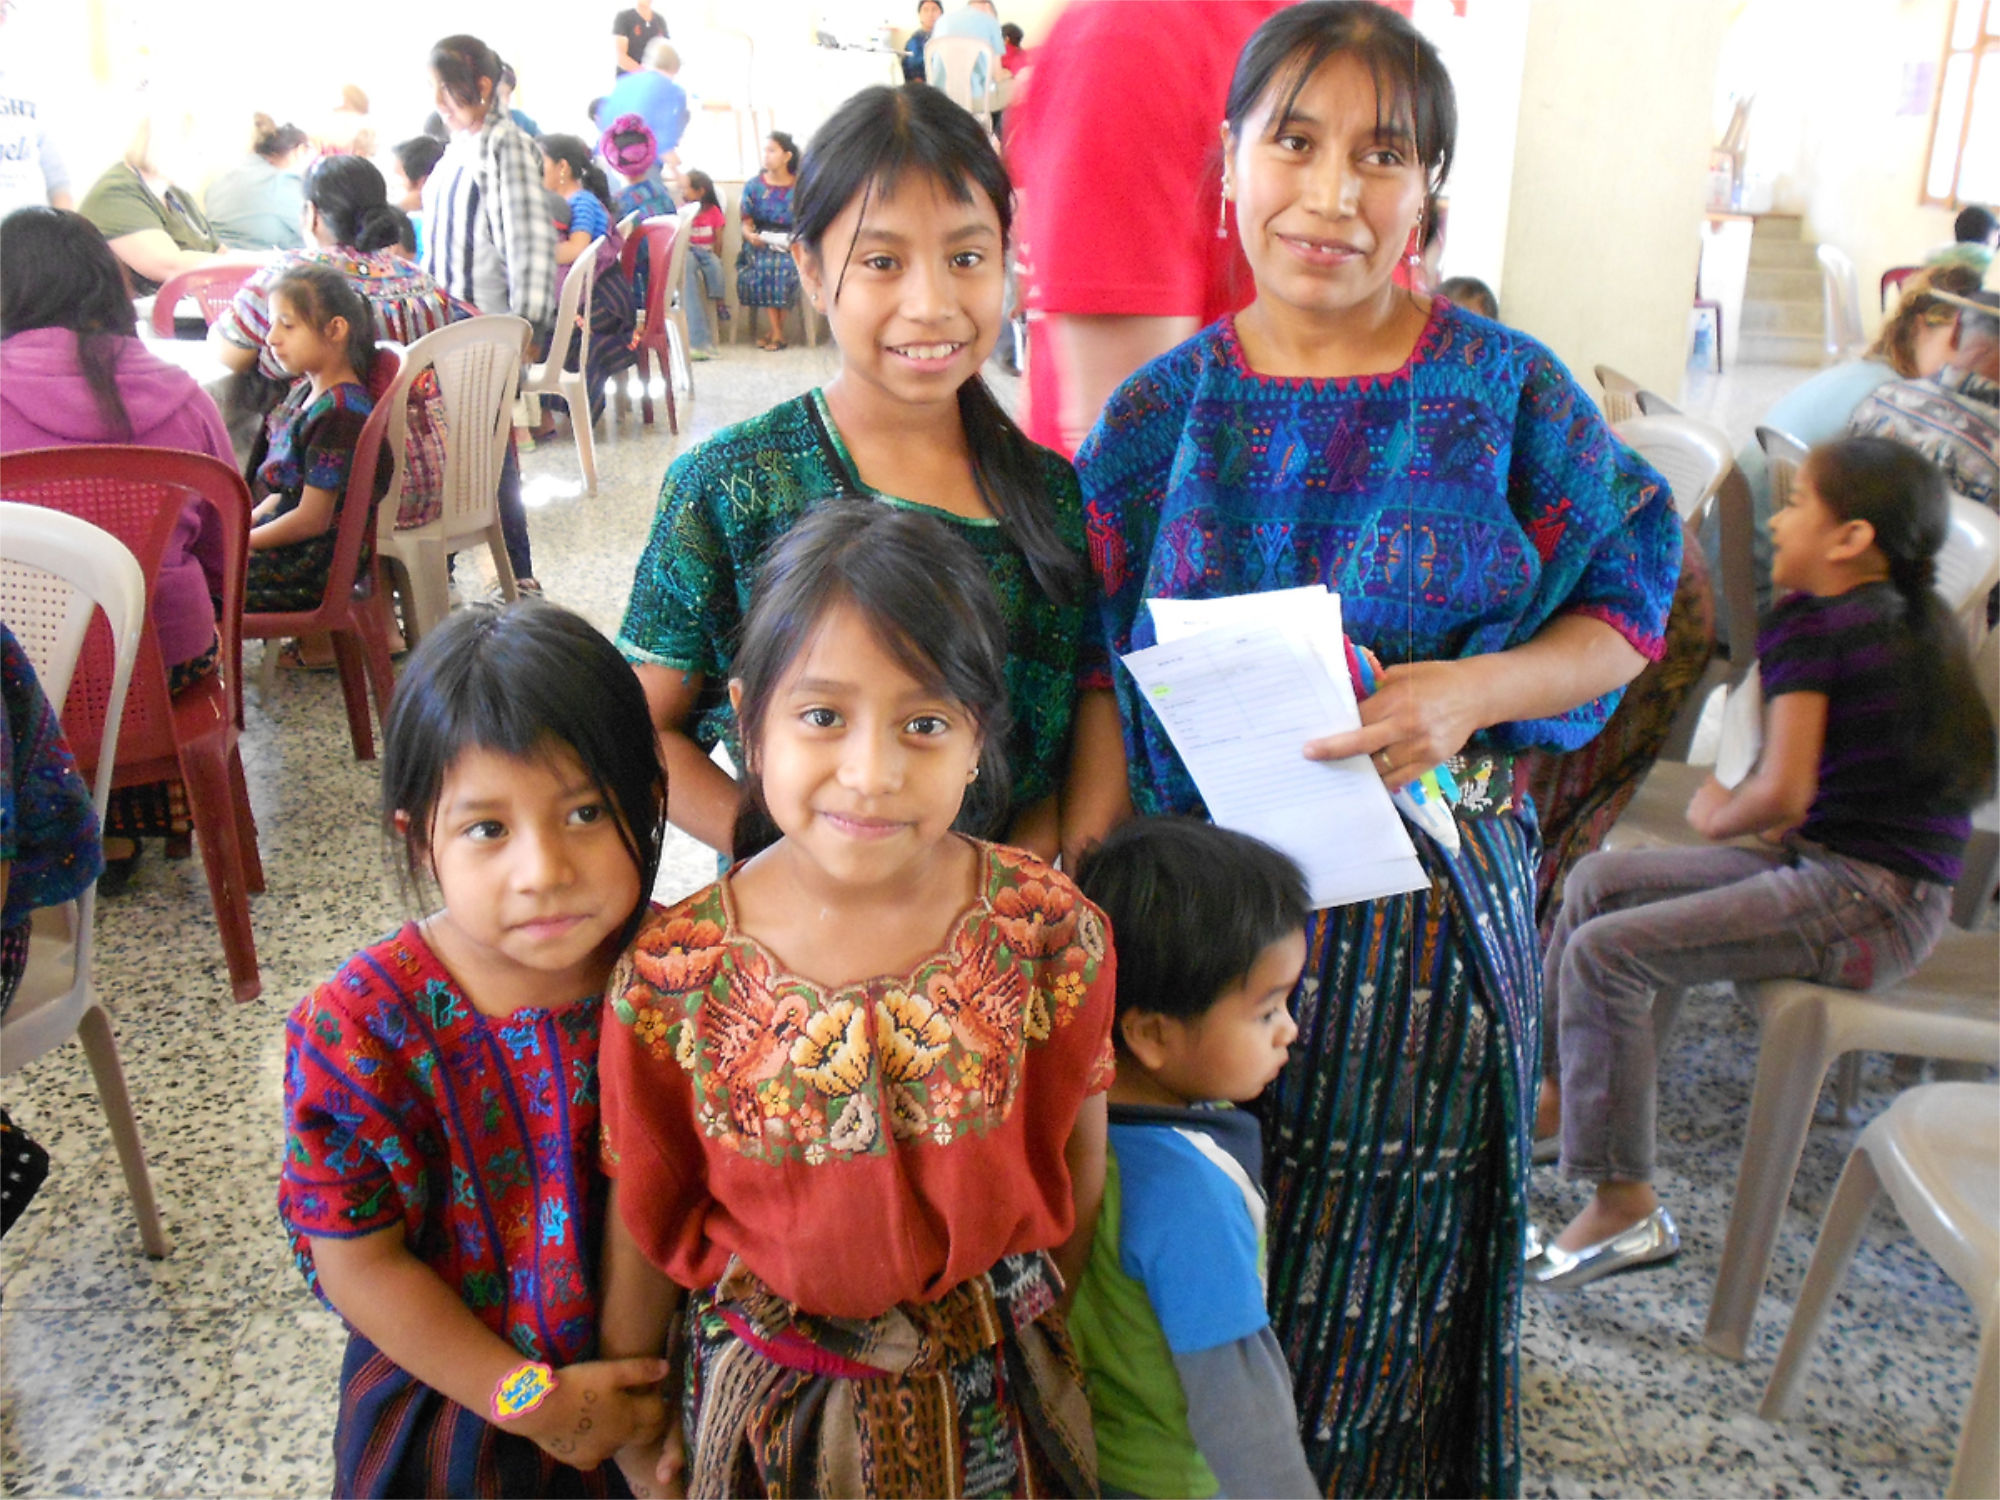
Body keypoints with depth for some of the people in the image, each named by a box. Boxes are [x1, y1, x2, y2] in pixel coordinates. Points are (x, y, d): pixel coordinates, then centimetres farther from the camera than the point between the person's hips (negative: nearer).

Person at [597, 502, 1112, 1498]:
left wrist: (1045, 1337, 8)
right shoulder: (670, 977, -20)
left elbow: (1078, 1176, -5)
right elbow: (644, 1220, -5)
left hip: (994, 1391, 1)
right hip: (770, 1401, 0)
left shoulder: (1054, 938, -20)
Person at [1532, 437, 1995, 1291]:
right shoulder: (1916, 620, 12)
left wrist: (1718, 815, -5)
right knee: (1601, 880, 13)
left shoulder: (1808, 627, -15)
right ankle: (1550, 1087, 25)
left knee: (1606, 951, -17)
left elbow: (1782, 793, -22)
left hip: (1863, 907, -10)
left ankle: (1626, 1208, -8)